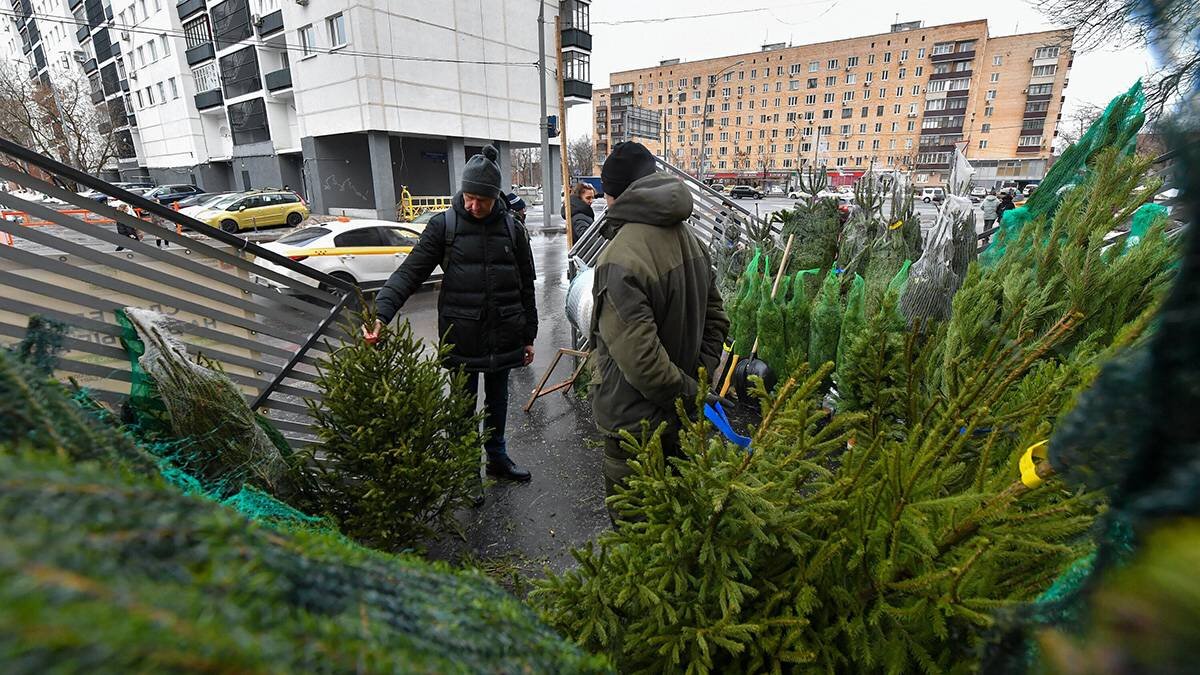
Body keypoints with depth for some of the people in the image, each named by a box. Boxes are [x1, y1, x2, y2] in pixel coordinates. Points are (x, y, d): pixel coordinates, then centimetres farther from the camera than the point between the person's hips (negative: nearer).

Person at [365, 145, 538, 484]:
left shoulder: (512, 228, 2)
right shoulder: (443, 225, -5)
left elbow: (526, 287, 7)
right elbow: (409, 272, -10)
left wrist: (528, 337, 8)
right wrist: (381, 313, -25)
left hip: (504, 338, 2)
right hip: (461, 339, -2)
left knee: (497, 401, 18)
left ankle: (497, 457, 39)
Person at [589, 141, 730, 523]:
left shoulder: (620, 259, -25)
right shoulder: (689, 239, 4)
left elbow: (639, 357, -28)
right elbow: (715, 319, 11)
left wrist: (689, 393, -13)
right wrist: (697, 384, 5)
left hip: (636, 424, -8)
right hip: (681, 420, 8)